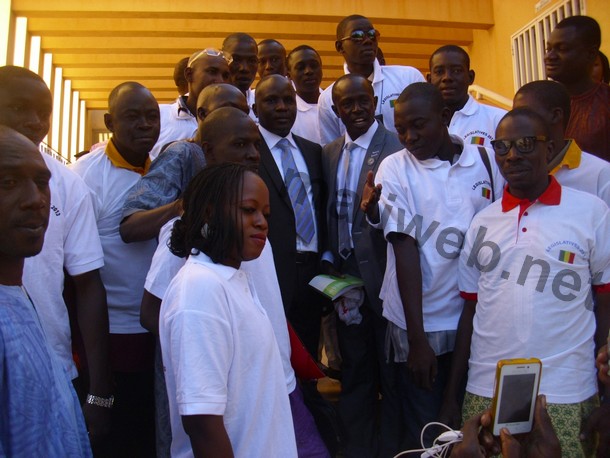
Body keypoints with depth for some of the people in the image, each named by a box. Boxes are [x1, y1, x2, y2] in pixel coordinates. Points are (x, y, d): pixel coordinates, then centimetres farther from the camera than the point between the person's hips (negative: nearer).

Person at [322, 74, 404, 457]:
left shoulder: (396, 148, -10)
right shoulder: (329, 153, 10)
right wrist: (328, 259, 6)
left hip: (383, 278, -6)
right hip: (346, 276, 6)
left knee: (392, 379, 9)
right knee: (355, 376, 19)